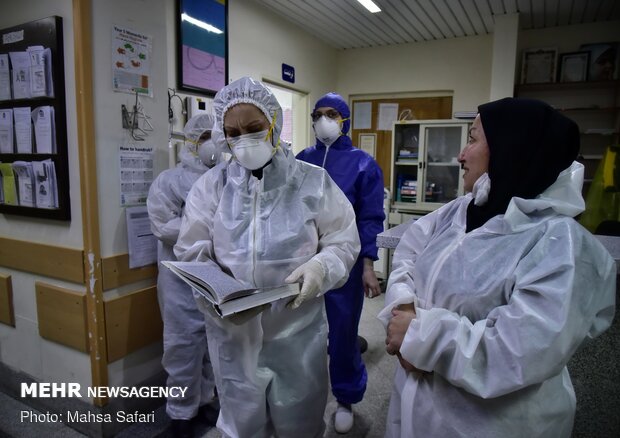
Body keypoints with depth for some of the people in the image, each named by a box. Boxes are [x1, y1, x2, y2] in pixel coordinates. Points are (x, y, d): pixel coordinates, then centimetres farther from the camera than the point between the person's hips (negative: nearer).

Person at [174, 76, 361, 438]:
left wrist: (320, 268, -23)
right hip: (233, 331, 1)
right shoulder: (211, 185, 1)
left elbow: (344, 242, -1)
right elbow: (192, 253, 0)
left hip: (298, 329, -1)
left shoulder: (313, 181, -4)